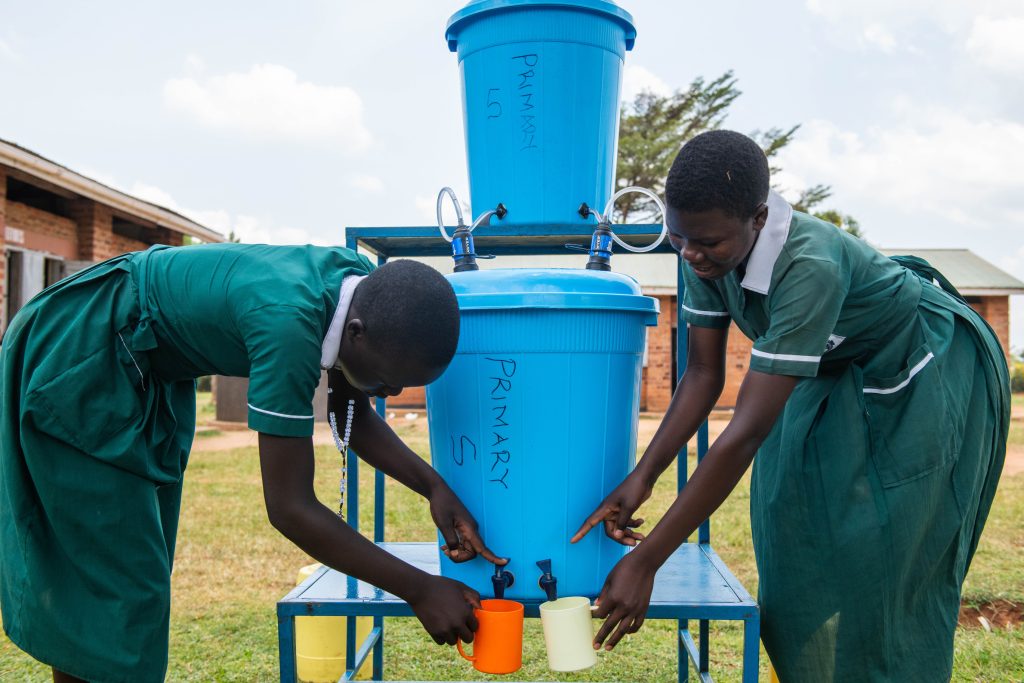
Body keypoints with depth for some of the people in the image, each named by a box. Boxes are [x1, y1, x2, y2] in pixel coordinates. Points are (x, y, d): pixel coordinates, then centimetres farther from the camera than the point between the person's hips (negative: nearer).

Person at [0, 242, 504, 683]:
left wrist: (433, 485, -14)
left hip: (151, 370, 8)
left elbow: (353, 414, 0)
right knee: (113, 581, -6)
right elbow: (289, 507, -34)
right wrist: (419, 589, -28)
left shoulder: (366, 288, -14)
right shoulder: (289, 319, -38)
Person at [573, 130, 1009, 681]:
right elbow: (703, 374, -11)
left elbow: (746, 432, -43)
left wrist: (645, 562, -40)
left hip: (929, 373, -6)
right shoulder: (709, 252, -20)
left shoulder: (811, 265, -41)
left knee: (889, 572, -1)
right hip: (840, 372, 7)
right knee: (805, 549, 9)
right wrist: (640, 479, -21)